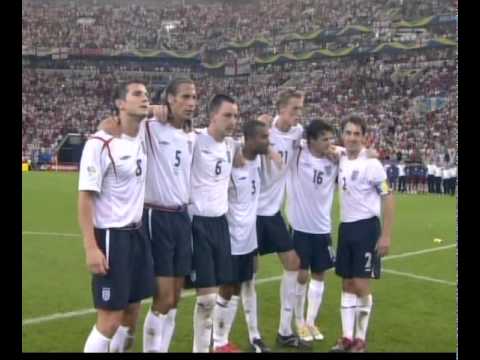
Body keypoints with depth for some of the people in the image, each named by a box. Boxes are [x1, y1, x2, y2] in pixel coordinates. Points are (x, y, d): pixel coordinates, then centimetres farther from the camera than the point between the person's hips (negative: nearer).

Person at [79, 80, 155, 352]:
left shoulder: (143, 138, 5)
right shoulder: (100, 144, -15)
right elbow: (85, 197, -15)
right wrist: (91, 247, -19)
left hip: (138, 233, 7)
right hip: (112, 236, -7)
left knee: (132, 309, 13)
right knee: (110, 319, -3)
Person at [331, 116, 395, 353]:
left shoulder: (371, 164, -13)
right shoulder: (341, 162, 5)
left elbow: (388, 198, -12)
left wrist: (386, 235, -16)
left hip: (366, 228, -6)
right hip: (345, 228, 6)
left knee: (361, 285, -4)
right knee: (347, 284, 9)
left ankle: (360, 339, 10)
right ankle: (347, 337, 16)